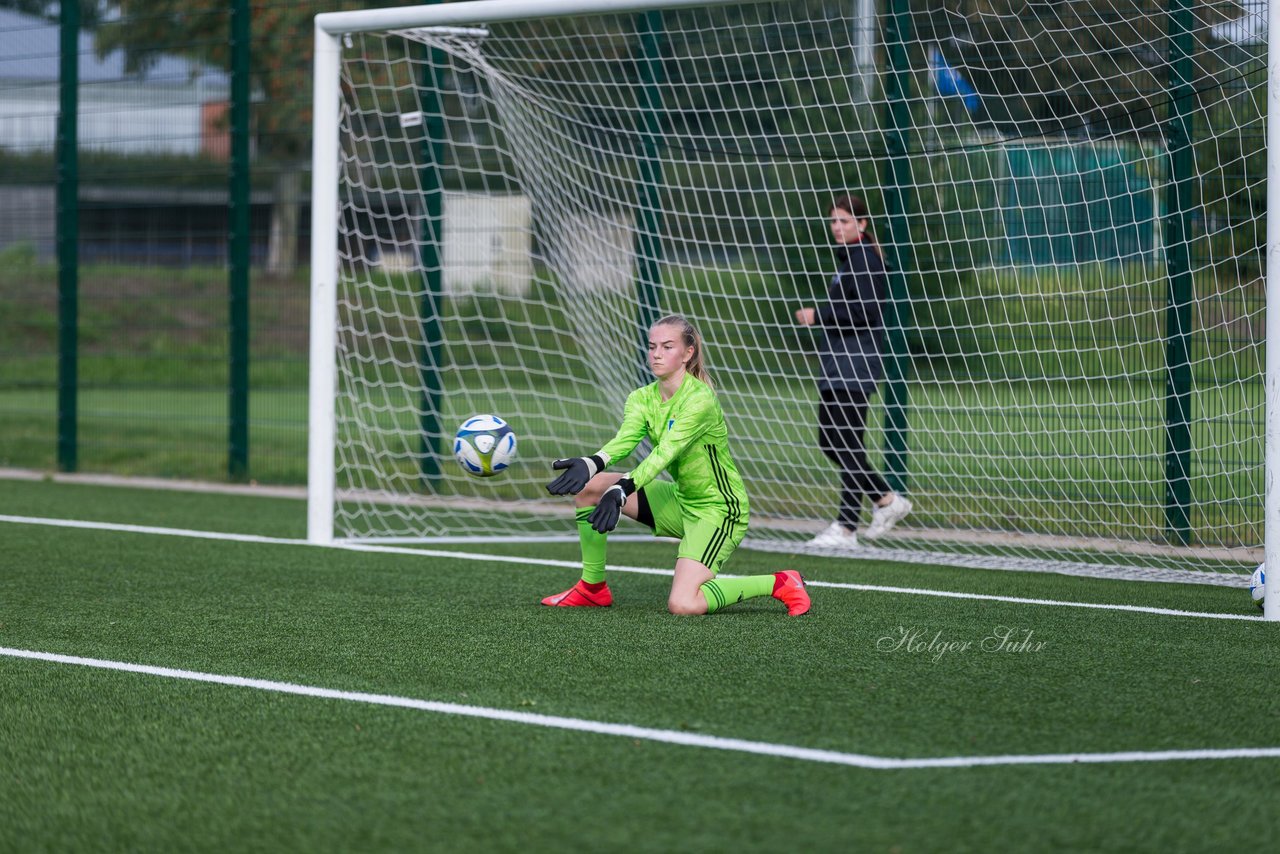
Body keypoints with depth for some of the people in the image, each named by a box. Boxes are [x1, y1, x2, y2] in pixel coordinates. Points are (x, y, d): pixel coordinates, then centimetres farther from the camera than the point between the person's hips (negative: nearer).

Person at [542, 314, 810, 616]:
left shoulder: (699, 399, -22)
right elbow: (624, 440, -20)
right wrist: (589, 464, -42)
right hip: (680, 500, 8)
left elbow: (664, 453, -34)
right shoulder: (643, 398, -1)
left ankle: (779, 584, -5)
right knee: (588, 486, -4)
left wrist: (621, 490, -49)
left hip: (718, 508, -8)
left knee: (683, 605, -26)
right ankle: (593, 588, 10)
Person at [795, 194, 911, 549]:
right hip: (836, 368, 11)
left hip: (855, 366, -11)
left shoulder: (864, 260, -13)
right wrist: (819, 317, 12)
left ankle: (846, 527, -3)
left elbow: (865, 313, -20)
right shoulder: (847, 259, 18)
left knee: (848, 444, -7)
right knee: (829, 442, 12)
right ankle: (886, 500, 22)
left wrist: (819, 316, -16)